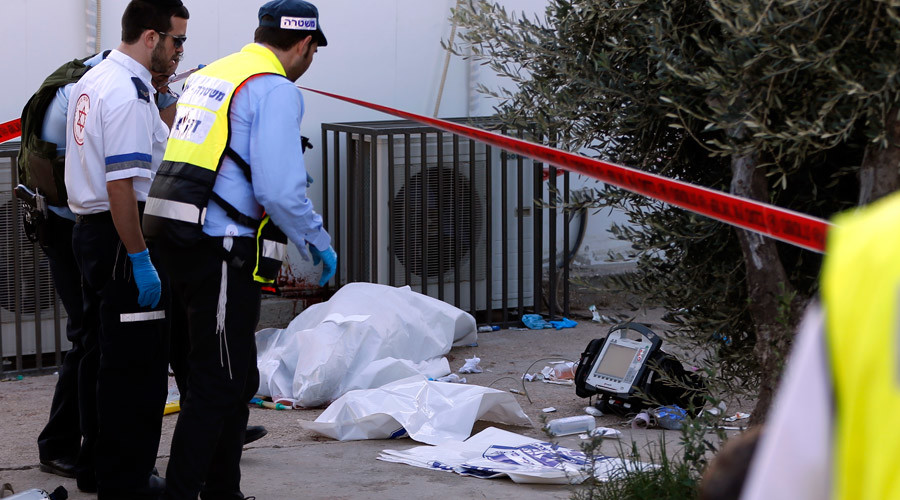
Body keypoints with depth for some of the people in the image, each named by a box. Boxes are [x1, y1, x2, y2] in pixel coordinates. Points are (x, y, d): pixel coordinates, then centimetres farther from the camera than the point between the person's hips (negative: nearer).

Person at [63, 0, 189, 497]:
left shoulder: (90, 82, 13)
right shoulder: (128, 93, -19)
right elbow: (121, 186, -24)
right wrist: (140, 260, -23)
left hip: (87, 229, 10)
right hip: (122, 238, -10)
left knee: (101, 354, 18)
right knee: (137, 362, -3)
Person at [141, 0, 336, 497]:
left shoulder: (208, 76, 17)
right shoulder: (277, 92, -10)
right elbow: (281, 190, -18)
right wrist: (318, 241, -3)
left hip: (178, 242, 9)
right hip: (222, 251, -9)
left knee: (238, 378, 18)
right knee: (217, 382, -5)